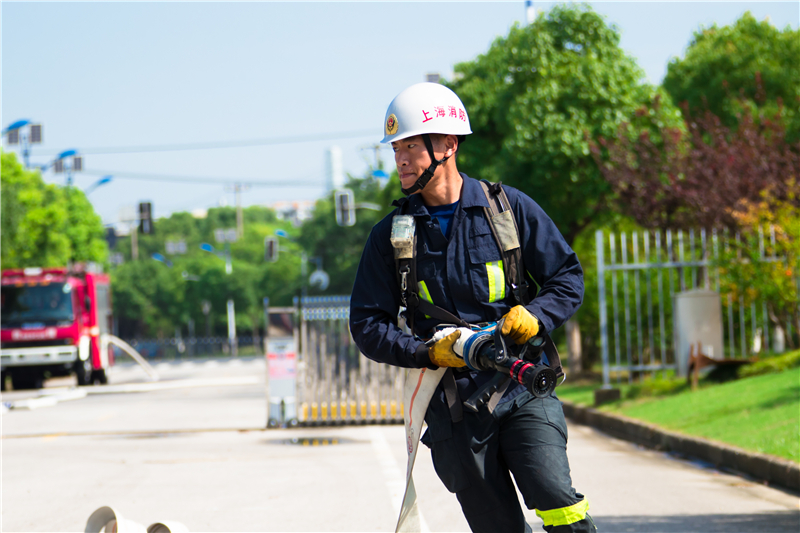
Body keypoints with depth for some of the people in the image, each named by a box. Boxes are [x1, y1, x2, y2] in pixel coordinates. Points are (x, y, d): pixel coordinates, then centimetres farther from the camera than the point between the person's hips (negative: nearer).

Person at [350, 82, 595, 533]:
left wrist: (535, 317, -12)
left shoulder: (508, 208, 3)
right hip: (453, 406, 1)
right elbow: (368, 327, 4)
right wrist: (428, 352, -12)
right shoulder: (391, 235, 5)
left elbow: (568, 277, 8)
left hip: (523, 391, -1)